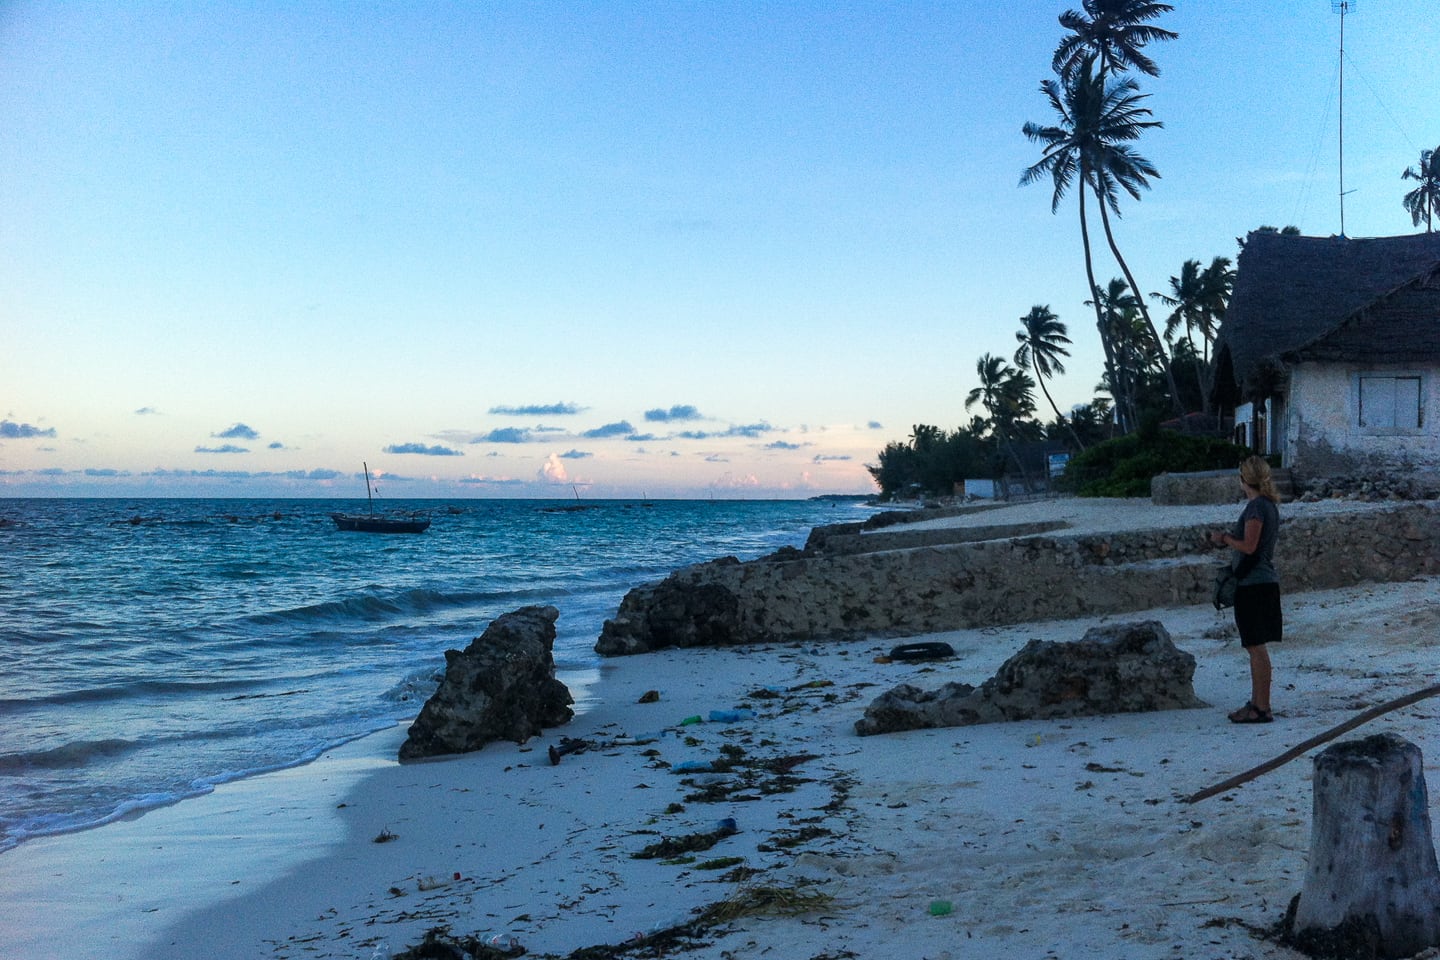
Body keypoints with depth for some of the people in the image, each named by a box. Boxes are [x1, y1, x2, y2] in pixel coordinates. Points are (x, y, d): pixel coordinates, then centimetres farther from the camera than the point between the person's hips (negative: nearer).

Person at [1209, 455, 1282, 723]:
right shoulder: (1269, 505, 13)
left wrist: (1225, 538, -6)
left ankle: (1262, 708, -1)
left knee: (1257, 647, -5)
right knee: (1255, 647, 15)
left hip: (1254, 584, -10)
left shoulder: (1256, 507, -16)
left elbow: (1249, 546, -20)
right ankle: (1257, 702, 22)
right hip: (1265, 581, 10)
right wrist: (1229, 538, 16)